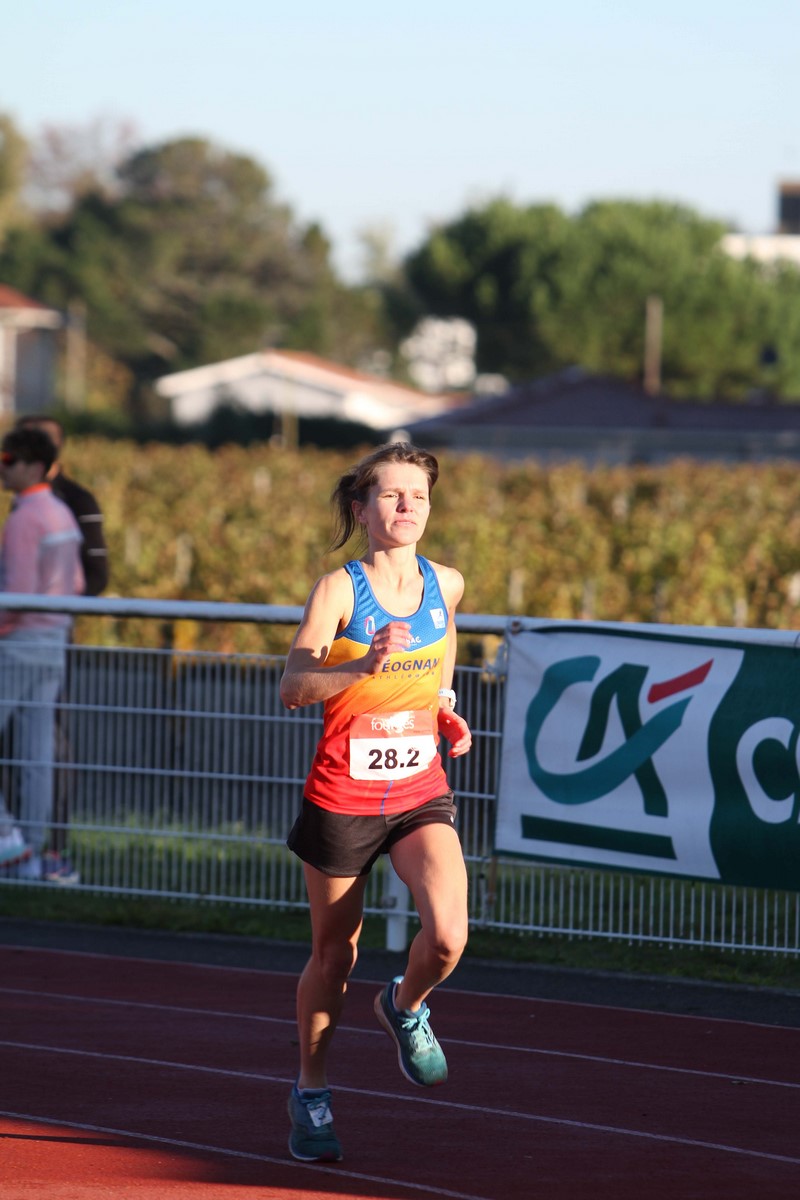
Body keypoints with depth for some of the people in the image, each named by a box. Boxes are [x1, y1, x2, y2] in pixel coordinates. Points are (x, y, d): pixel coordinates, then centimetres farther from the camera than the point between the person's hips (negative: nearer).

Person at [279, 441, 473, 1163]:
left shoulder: (445, 584, 2)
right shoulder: (340, 590, -11)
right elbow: (292, 687, -22)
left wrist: (447, 713, 9)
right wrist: (365, 665, -38)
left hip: (422, 792, 3)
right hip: (343, 797, -3)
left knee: (447, 937, -19)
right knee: (334, 956, 9)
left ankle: (406, 1008, 15)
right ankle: (311, 1094, 30)